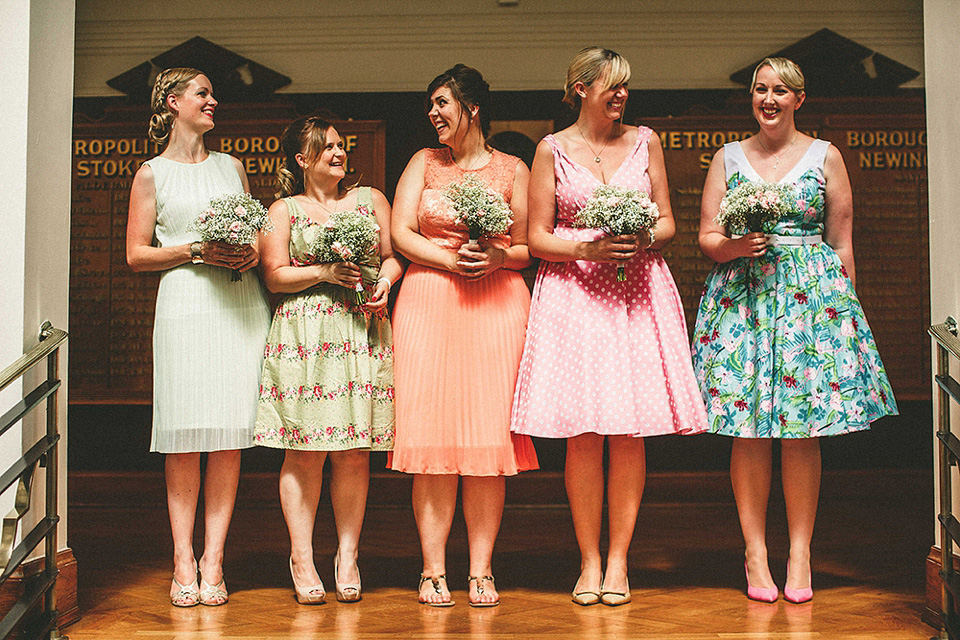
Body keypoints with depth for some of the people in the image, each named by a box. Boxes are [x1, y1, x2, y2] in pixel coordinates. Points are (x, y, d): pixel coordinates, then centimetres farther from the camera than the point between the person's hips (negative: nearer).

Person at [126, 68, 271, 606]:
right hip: (186, 304, -3)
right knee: (185, 438, -5)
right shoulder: (152, 173, 10)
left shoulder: (232, 166, 20)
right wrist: (197, 251, -9)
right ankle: (184, 560, 4)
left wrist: (252, 251, 1)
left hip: (243, 304, 3)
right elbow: (137, 254, 5)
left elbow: (258, 232, 24)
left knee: (230, 435, -2)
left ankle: (214, 559, 3)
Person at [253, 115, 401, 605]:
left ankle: (347, 555, 8)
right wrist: (326, 273, -10)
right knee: (305, 450, -5)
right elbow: (274, 276, 2)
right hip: (303, 336, -2)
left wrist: (384, 282, -4)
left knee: (353, 451, -1)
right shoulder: (283, 210, 11)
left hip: (362, 335, 2)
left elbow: (394, 257, 17)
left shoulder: (370, 199, 18)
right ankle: (302, 558, 4)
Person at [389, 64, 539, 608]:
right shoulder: (424, 162, 14)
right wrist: (450, 260, -9)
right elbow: (401, 233, 5)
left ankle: (482, 570, 4)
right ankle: (434, 569, 3)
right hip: (429, 301, 1)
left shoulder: (512, 170, 10)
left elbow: (531, 247, 9)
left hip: (497, 304, -1)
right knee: (432, 436, -4)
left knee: (488, 435, -3)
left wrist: (499, 258, -11)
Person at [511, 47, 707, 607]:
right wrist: (587, 249, -13)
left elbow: (668, 223, 12)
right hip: (574, 294, -1)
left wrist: (643, 240, -9)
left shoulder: (645, 141, 11)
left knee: (630, 431, -2)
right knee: (583, 434, -4)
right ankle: (589, 559, 8)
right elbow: (538, 238, 3)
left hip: (638, 292, 2)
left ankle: (618, 558, 9)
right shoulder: (553, 149, 5)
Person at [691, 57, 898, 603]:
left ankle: (800, 552, 9)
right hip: (741, 293, 1)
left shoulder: (826, 156, 8)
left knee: (804, 431, -2)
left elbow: (842, 243, 9)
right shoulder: (728, 158, 10)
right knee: (749, 431, -2)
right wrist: (734, 245, -11)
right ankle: (755, 551, 8)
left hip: (812, 292, 0)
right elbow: (707, 237, 9)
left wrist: (845, 306, 5)